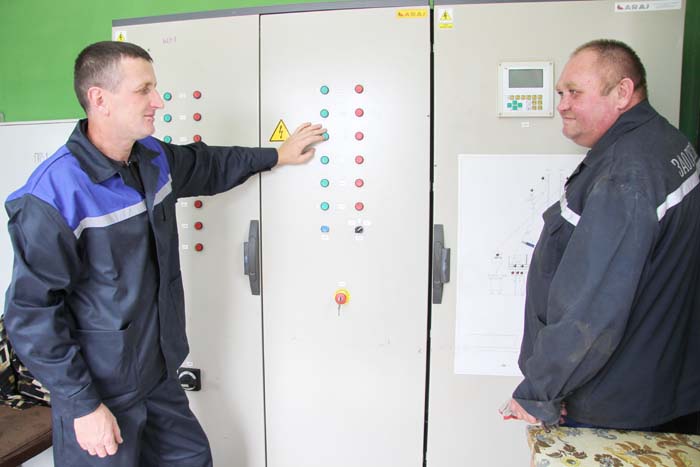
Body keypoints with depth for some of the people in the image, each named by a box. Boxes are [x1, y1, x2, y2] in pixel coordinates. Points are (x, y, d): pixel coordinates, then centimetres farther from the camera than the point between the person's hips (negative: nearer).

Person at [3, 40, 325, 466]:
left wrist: (275, 155, 25)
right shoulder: (55, 194, -24)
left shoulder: (153, 158, -2)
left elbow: (207, 164, 20)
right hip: (99, 391, -7)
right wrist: (83, 405, -16)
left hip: (159, 374, 7)